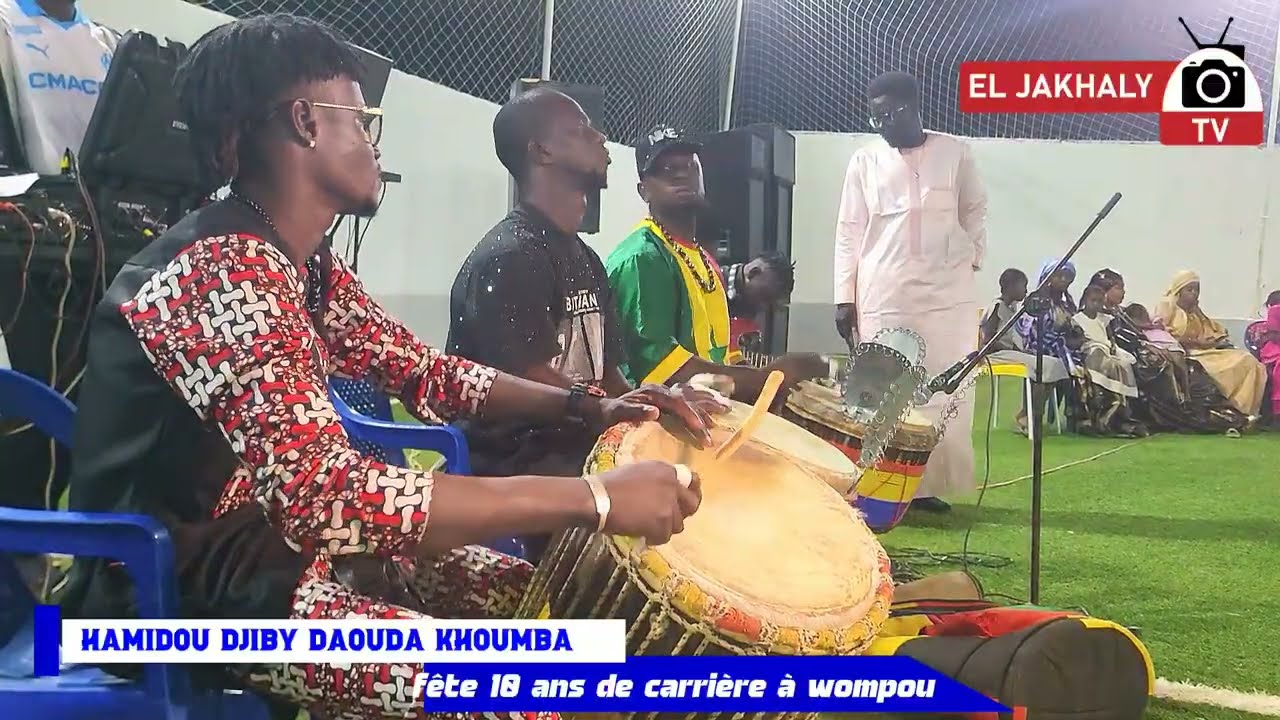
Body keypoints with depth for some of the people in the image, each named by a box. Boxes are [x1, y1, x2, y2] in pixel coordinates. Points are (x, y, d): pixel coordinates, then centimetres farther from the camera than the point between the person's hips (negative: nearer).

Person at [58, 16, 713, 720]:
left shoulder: (311, 267, 6)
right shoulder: (225, 270, -26)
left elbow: (425, 373, 16)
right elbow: (326, 496, -38)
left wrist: (587, 408, 0)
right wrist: (595, 496, -36)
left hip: (281, 535, 10)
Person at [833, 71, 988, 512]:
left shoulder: (955, 153, 5)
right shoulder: (865, 161, 5)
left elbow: (975, 211, 15)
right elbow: (849, 232, 5)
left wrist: (973, 258, 2)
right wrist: (844, 297, 1)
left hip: (948, 293, 1)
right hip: (882, 295, 0)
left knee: (946, 390, 1)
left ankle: (931, 483, 9)